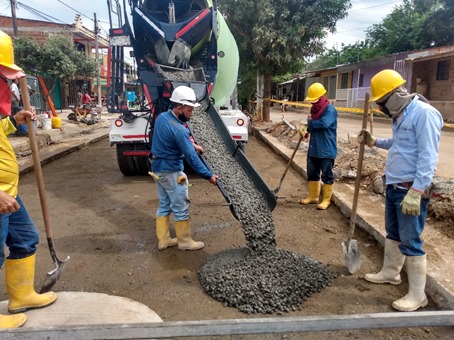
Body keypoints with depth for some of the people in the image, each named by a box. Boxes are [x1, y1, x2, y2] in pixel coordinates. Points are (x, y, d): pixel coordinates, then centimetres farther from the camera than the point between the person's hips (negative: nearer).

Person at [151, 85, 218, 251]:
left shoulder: (161, 117, 3)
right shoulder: (178, 130, -24)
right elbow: (191, 157, -23)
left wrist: (192, 145, 22)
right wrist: (209, 175, -17)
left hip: (158, 168, 9)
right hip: (172, 172, -9)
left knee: (164, 206, 16)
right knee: (181, 208, 5)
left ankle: (163, 240, 25)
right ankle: (185, 241, 18)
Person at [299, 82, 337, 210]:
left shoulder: (330, 110, -16)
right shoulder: (314, 108, 10)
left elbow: (323, 123, -32)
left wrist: (310, 122, -14)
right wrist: (307, 129, -4)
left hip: (326, 150, -8)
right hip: (313, 148, 8)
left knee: (326, 175, 3)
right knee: (312, 173, 15)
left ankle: (326, 199, 14)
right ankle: (313, 196, 29)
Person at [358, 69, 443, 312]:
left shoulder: (424, 113, -19)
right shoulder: (401, 115, 11)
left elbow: (428, 157, -24)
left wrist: (415, 193, -27)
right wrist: (374, 142, 12)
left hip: (410, 189, -9)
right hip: (394, 186, 10)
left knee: (410, 241, -1)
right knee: (393, 233, 21)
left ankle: (417, 294, 12)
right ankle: (390, 272, 39)